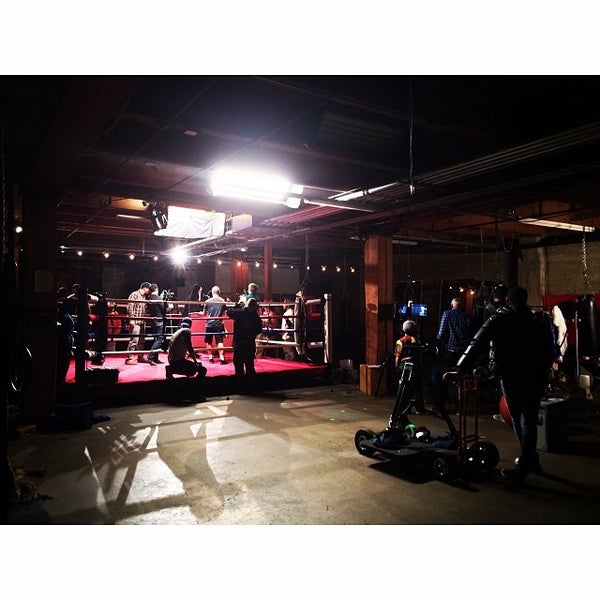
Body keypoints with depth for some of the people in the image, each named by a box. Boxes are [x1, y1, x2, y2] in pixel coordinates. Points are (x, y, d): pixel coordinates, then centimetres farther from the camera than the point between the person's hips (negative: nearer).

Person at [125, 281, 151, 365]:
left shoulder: (144, 297, 17)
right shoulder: (134, 295, -8)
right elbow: (130, 307, -15)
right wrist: (131, 319, -20)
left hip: (142, 321, 9)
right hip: (135, 321, -9)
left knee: (142, 340, 14)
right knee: (134, 340, -12)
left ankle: (140, 357, 24)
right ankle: (129, 358, -9)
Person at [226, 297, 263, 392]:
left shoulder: (239, 312, -9)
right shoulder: (255, 315, -1)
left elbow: (229, 312, 7)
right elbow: (259, 329, 3)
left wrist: (238, 306, 15)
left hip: (239, 343, -3)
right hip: (251, 343, 3)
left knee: (239, 365, 5)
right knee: (250, 365, 12)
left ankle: (241, 387, 6)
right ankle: (250, 387, 17)